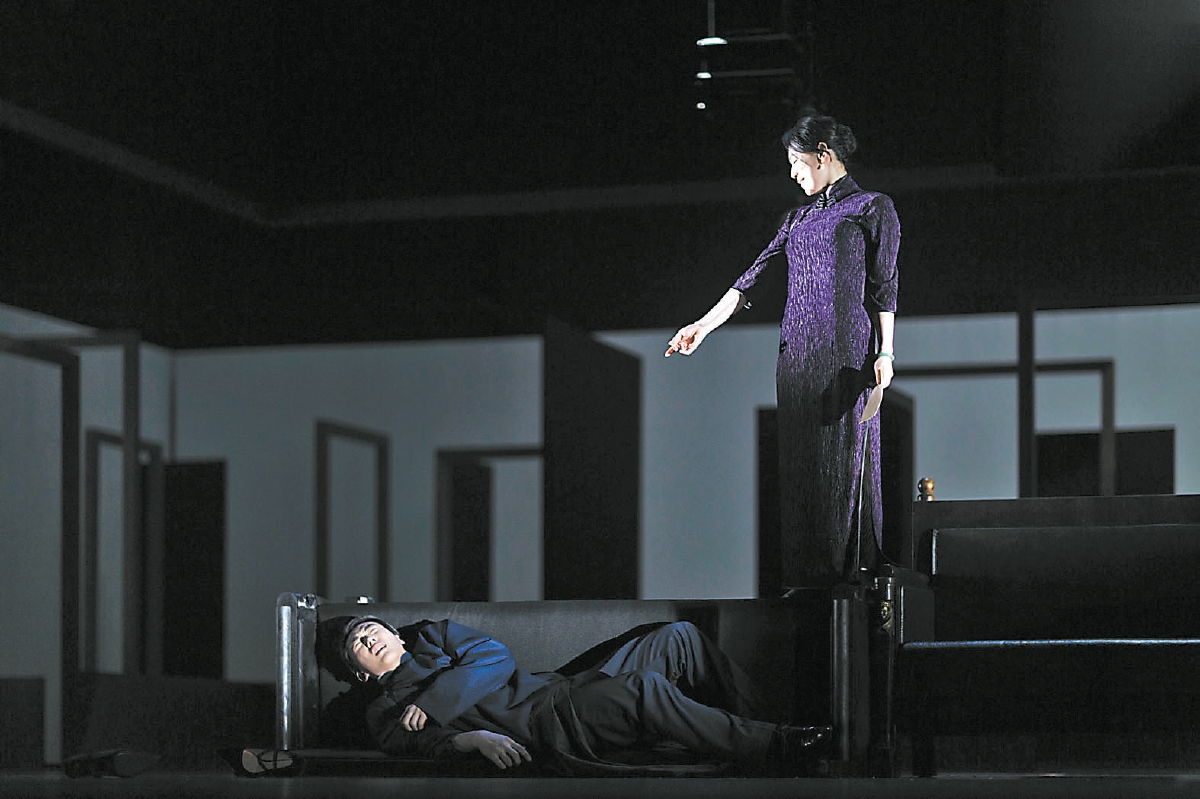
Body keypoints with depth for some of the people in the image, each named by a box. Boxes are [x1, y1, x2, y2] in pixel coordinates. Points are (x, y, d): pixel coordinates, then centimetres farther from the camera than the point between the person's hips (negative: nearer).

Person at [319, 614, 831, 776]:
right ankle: (775, 750, -31)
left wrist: (431, 702, -2)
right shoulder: (384, 711, 13)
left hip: (557, 687, 7)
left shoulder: (433, 635, 26)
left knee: (679, 638, -10)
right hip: (544, 727, -7)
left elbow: (496, 655, 8)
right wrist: (475, 738, -26)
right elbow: (415, 744, -8)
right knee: (647, 689, -32)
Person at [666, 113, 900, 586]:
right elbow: (754, 279, 16)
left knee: (847, 456, -8)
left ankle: (856, 569, -6)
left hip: (847, 350, -6)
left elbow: (884, 285, -1)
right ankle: (807, 571, 2)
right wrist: (705, 325, 7)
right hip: (797, 350, 6)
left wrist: (885, 351, -9)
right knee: (801, 459, 1)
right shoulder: (799, 219, 20)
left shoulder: (873, 209, 5)